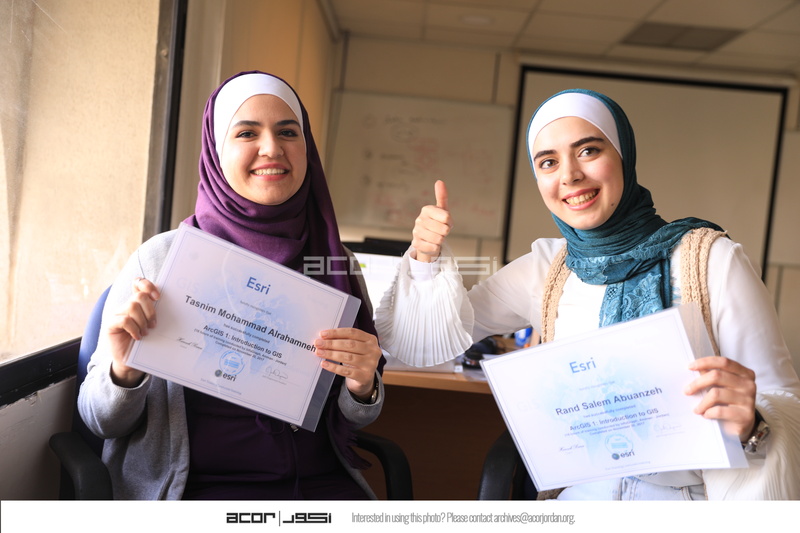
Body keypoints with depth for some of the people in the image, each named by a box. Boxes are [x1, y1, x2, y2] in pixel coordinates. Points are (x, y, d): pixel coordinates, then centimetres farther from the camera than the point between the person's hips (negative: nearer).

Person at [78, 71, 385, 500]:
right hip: (200, 485, -1)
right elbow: (101, 420, 2)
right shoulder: (161, 258, -4)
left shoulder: (335, 260, 4)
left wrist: (362, 386, -11)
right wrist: (125, 370, -19)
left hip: (323, 482, 2)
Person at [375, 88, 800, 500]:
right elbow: (444, 335, 8)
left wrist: (752, 423, -27)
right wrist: (429, 259, -7)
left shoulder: (712, 260, -8)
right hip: (583, 492, 1)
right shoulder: (546, 269, 3)